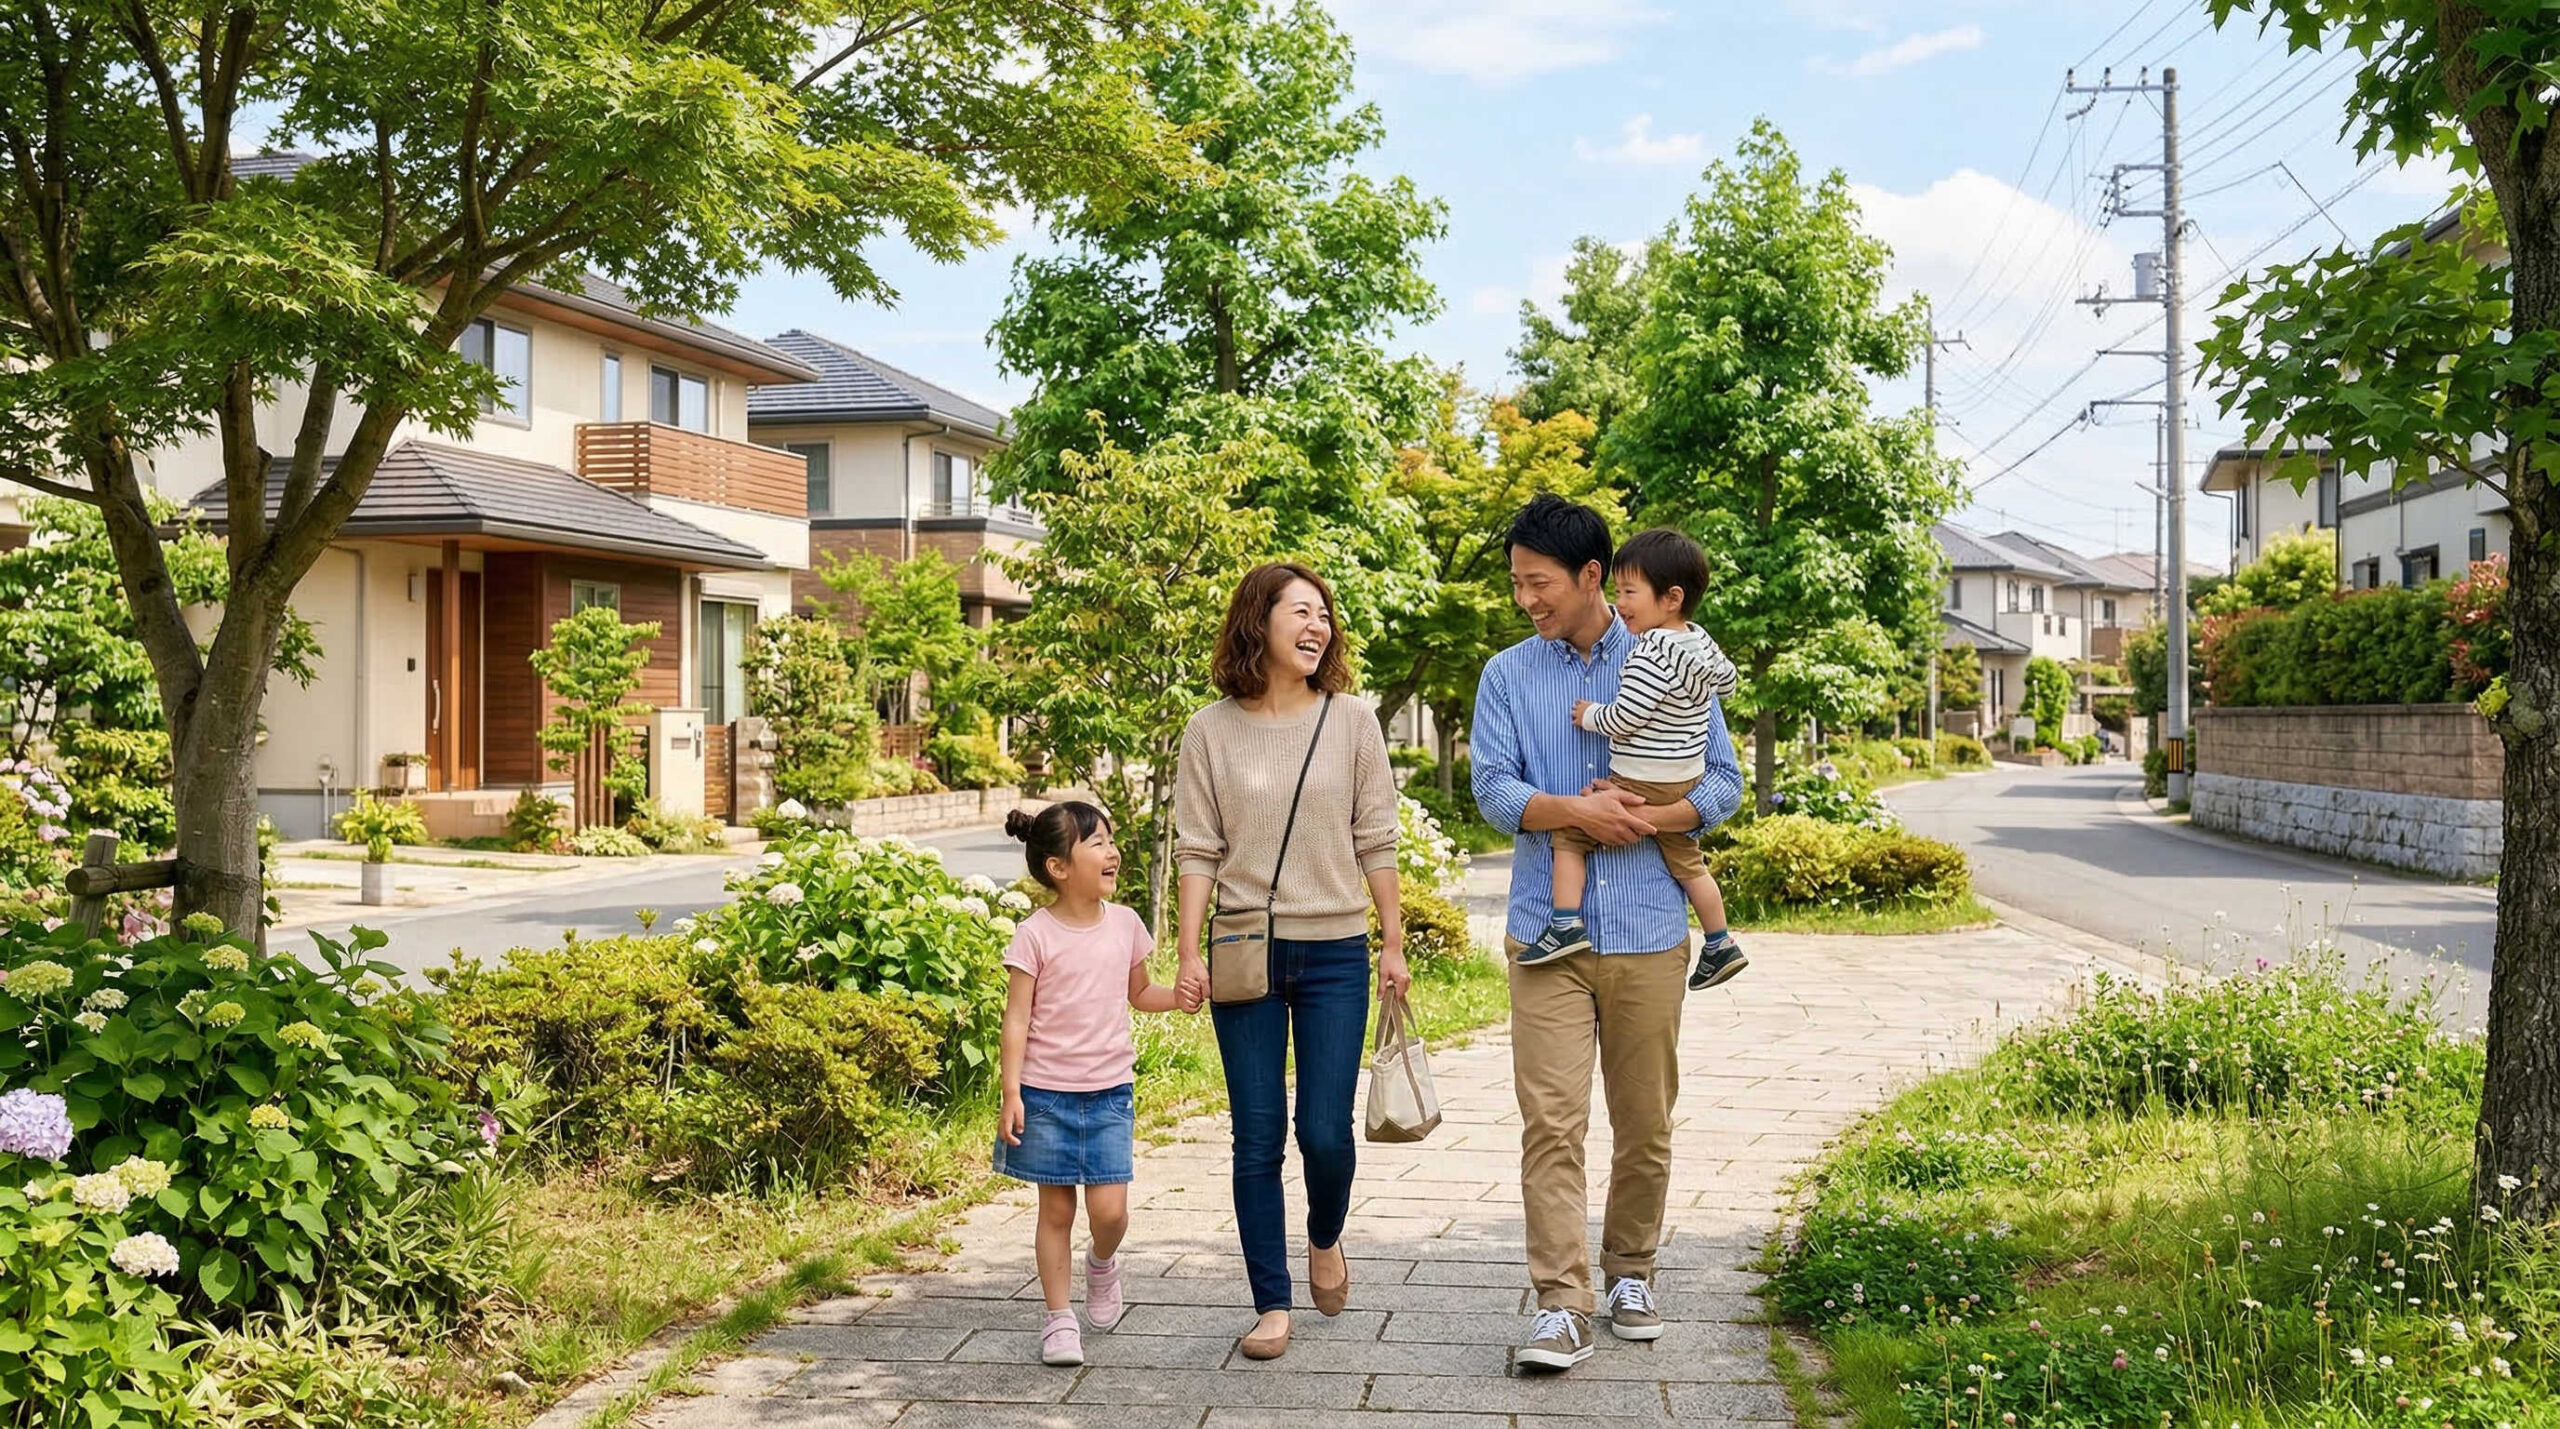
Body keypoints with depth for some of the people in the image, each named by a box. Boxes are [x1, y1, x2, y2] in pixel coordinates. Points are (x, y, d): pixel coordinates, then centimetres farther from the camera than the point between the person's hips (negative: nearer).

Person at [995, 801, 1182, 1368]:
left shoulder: (1124, 924, 4)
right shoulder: (1035, 936, -9)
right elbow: (1017, 1020, -8)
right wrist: (1011, 1095, -13)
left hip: (1109, 1092, 3)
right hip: (1047, 1093, -3)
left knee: (1109, 1208, -6)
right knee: (1056, 1208, 4)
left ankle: (1101, 1264, 27)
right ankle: (1059, 1319, 17)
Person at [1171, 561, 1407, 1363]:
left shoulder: (1352, 723, 2)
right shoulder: (1212, 731, 1)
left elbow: (1375, 843, 5)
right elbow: (1197, 851, 1)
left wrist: (1393, 944, 4)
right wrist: (1189, 955, -6)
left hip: (1334, 953, 0)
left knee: (1325, 1132, -3)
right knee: (1257, 1139, 2)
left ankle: (1325, 1239, 30)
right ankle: (1272, 1305, 12)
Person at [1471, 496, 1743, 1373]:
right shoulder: (1507, 676, 7)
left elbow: (1723, 782, 4)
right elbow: (1493, 789, -3)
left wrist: (1648, 816, -14)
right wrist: (1577, 812, -19)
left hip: (1647, 934, 0)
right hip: (1547, 931, 0)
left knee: (1645, 1122, 9)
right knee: (1551, 1120, -8)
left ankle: (1631, 1275, 26)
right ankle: (1561, 1305, -7)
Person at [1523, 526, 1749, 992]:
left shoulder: (1651, 654, -23)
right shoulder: (1702, 643, 4)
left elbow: (1623, 720, -22)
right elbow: (1726, 681, 23)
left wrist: (1589, 715, -5)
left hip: (1639, 785, -9)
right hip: (1685, 784, 9)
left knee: (1569, 831, 0)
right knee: (1686, 860, 21)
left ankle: (1566, 925, -4)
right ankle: (1720, 945, 28)